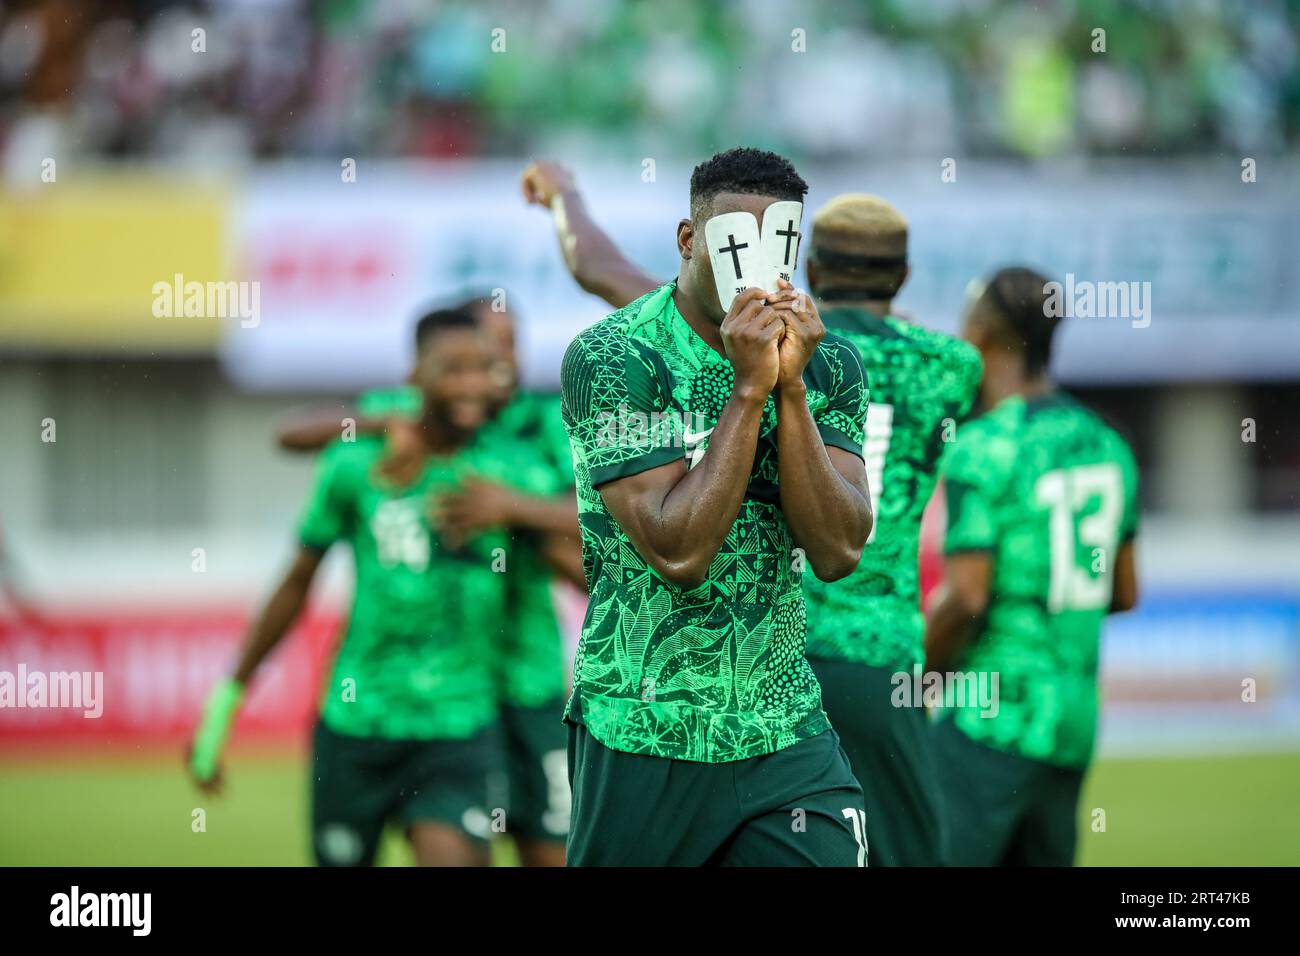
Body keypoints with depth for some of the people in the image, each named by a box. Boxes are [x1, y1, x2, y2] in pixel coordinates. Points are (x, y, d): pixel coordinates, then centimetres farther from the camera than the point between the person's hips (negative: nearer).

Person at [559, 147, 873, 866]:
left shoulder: (827, 365, 3)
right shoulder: (610, 359, -12)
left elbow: (838, 553, -8)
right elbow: (678, 550, -20)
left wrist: (791, 387, -15)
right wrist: (750, 388, -21)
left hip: (786, 734, 3)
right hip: (643, 737, -3)